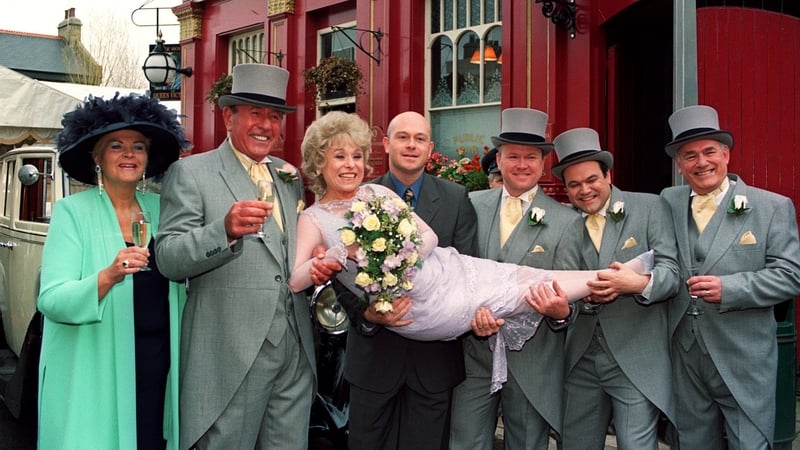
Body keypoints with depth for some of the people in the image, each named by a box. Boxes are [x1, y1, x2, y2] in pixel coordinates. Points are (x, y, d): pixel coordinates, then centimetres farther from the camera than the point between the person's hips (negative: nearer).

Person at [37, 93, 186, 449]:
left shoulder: (160, 208, 7)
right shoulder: (72, 211, -5)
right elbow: (50, 301, -14)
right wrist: (108, 277, -29)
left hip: (156, 366, 4)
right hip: (94, 374, -4)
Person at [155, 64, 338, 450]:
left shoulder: (290, 177, 16)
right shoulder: (190, 173, -2)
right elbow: (169, 259, -10)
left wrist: (320, 264, 1)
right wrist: (226, 230, -29)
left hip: (295, 352, 5)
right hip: (230, 355, -5)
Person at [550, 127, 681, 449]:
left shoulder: (649, 208, 0)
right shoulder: (565, 223, 9)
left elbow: (671, 272, -7)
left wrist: (640, 283, -29)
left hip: (637, 359, -3)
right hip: (580, 359, 4)